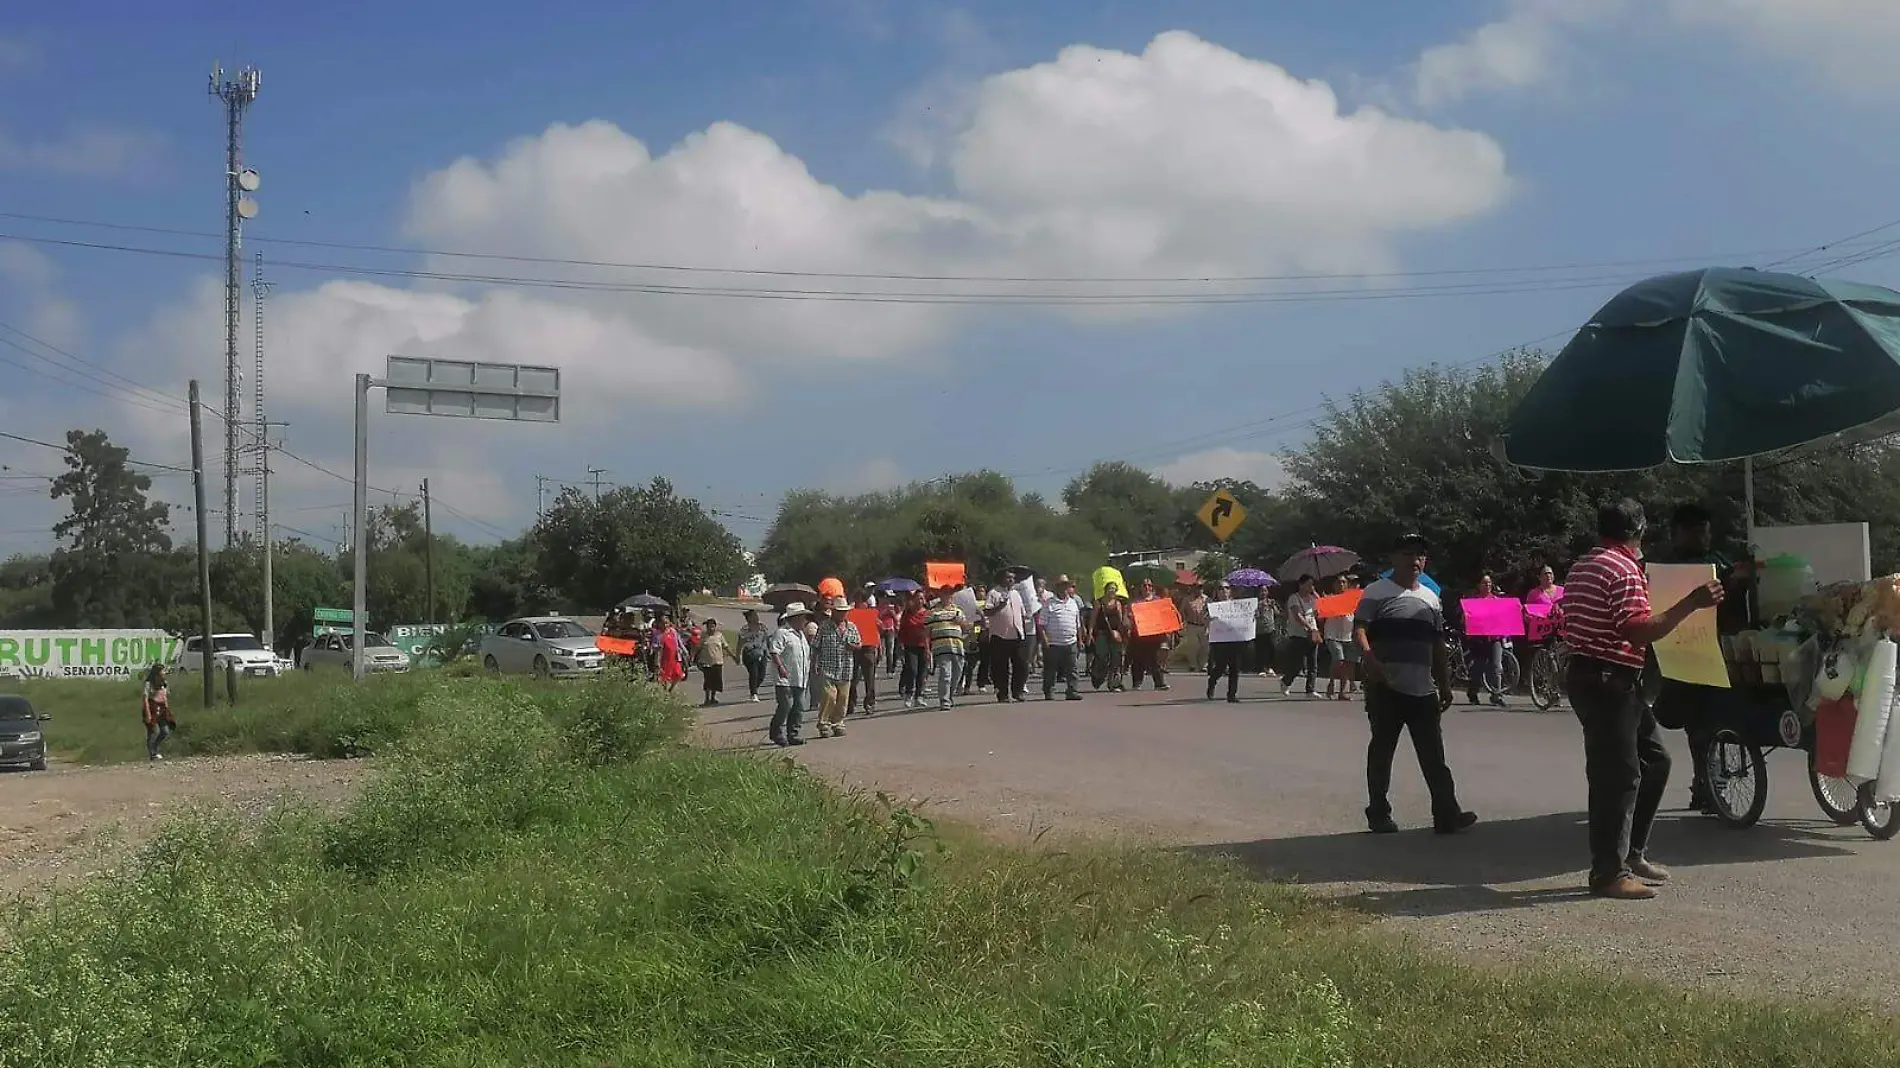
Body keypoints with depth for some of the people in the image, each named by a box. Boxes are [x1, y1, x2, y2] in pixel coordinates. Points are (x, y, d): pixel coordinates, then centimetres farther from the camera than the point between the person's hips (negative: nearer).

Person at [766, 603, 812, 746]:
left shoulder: (801, 634, 21)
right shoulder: (781, 633, -8)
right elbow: (774, 652, -17)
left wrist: (808, 674, 26)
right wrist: (780, 667, -28)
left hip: (800, 679, 9)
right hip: (785, 679, -9)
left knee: (799, 707, 5)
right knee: (786, 705, -11)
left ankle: (792, 735, 11)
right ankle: (777, 734, 1)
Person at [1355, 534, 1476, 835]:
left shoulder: (1431, 598, 18)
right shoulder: (1377, 592, 1)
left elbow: (1438, 645, 21)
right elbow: (1359, 629, -10)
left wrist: (1445, 684, 18)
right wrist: (1369, 658, -28)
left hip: (1423, 689, 5)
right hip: (1386, 687, -5)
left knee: (1434, 754, 1)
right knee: (1382, 750, 3)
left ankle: (1447, 814, 0)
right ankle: (1378, 813, 11)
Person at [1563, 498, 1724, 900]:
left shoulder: (1583, 567, 16)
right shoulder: (1625, 570, -14)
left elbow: (1573, 624, 21)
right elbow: (1639, 631, -24)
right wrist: (1690, 603, -22)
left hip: (1588, 672, 10)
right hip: (1609, 682, -10)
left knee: (1654, 759, 17)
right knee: (1618, 776, -5)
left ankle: (1632, 853, 21)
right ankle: (1609, 873, 0)